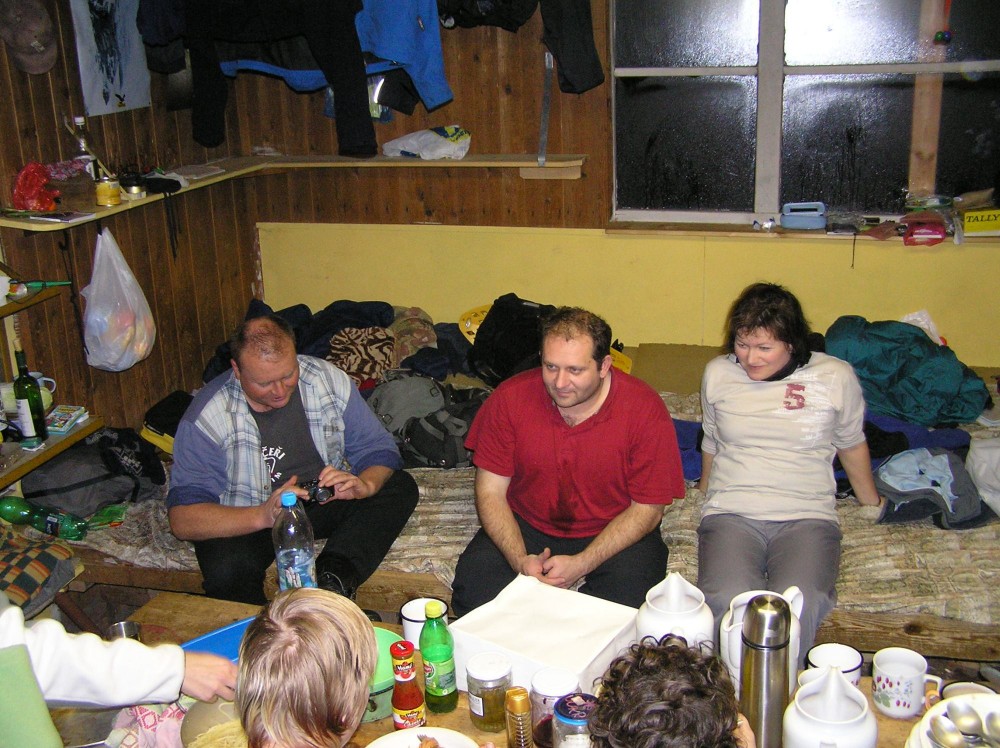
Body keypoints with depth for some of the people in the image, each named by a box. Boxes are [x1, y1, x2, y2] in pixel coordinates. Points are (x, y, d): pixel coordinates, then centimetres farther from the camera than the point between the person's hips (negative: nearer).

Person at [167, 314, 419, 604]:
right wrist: (263, 516, -39)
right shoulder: (206, 418, -19)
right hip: (244, 520, -3)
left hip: (326, 501, 4)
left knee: (401, 487, -19)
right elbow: (182, 518, -23)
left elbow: (379, 449, -3)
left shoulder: (330, 381, -10)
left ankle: (333, 577, -33)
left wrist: (363, 485, -28)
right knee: (224, 570, -35)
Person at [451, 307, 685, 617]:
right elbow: (491, 491, -6)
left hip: (615, 533, -1)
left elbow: (647, 508, -11)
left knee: (630, 601, -30)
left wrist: (581, 564, -22)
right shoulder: (509, 398, -13)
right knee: (472, 587, -25)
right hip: (526, 526, 1)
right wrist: (521, 561, -22)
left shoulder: (645, 409, -18)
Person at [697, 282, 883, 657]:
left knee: (798, 606, -33)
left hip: (807, 516, -1)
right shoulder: (717, 373, 10)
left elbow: (851, 444, 21)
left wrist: (873, 504, 33)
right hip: (730, 512, 1)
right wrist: (705, 492, 38)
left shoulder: (836, 377, 4)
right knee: (727, 603, -32)